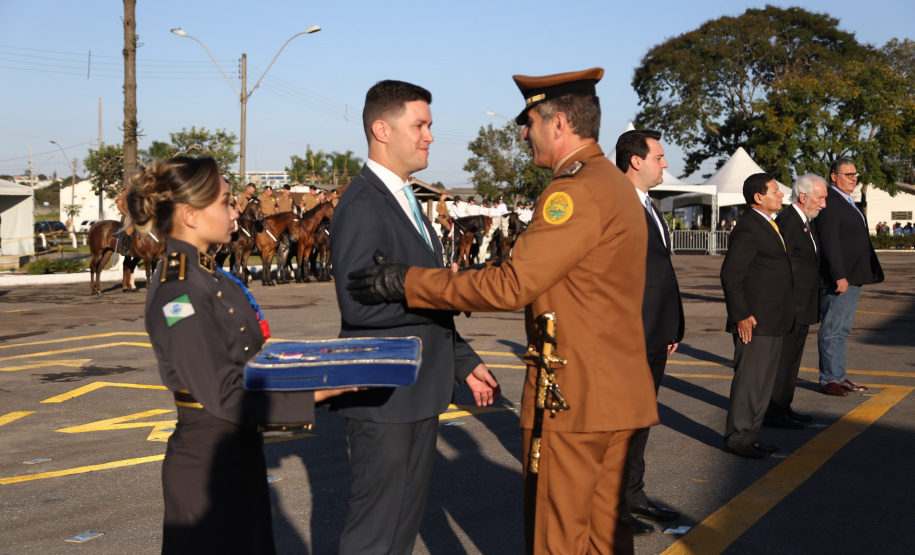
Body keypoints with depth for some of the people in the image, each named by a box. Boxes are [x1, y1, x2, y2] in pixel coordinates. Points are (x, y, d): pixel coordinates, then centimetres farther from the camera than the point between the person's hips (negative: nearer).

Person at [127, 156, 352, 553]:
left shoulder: (203, 274, 8)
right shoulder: (179, 294, -22)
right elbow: (223, 395, -23)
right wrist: (315, 394, -21)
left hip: (237, 457, 10)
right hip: (208, 468, -9)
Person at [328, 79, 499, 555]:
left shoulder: (405, 200, 15)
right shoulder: (362, 207, -18)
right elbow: (359, 306, -28)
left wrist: (465, 363, 17)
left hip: (420, 392, 10)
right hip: (385, 399, -10)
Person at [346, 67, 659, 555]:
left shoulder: (577, 191, -18)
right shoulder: (616, 185, 15)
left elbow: (512, 284, -24)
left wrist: (408, 282, -18)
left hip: (571, 402, -10)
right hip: (619, 395, 10)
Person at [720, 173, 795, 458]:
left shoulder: (767, 225, 16)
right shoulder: (748, 228, -16)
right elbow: (730, 274, -20)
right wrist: (741, 315, -20)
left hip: (772, 321, 10)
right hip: (754, 322, -10)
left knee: (764, 380, 15)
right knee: (749, 379, -4)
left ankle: (750, 433, 24)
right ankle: (737, 437, 5)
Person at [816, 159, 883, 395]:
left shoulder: (848, 203, 18)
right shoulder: (829, 202, -13)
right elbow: (829, 241, -20)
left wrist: (867, 273, 19)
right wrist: (839, 276, -24)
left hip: (854, 277, 10)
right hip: (840, 278, -10)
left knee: (842, 330, 14)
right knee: (832, 331, -3)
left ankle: (839, 377, 21)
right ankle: (828, 379, 3)